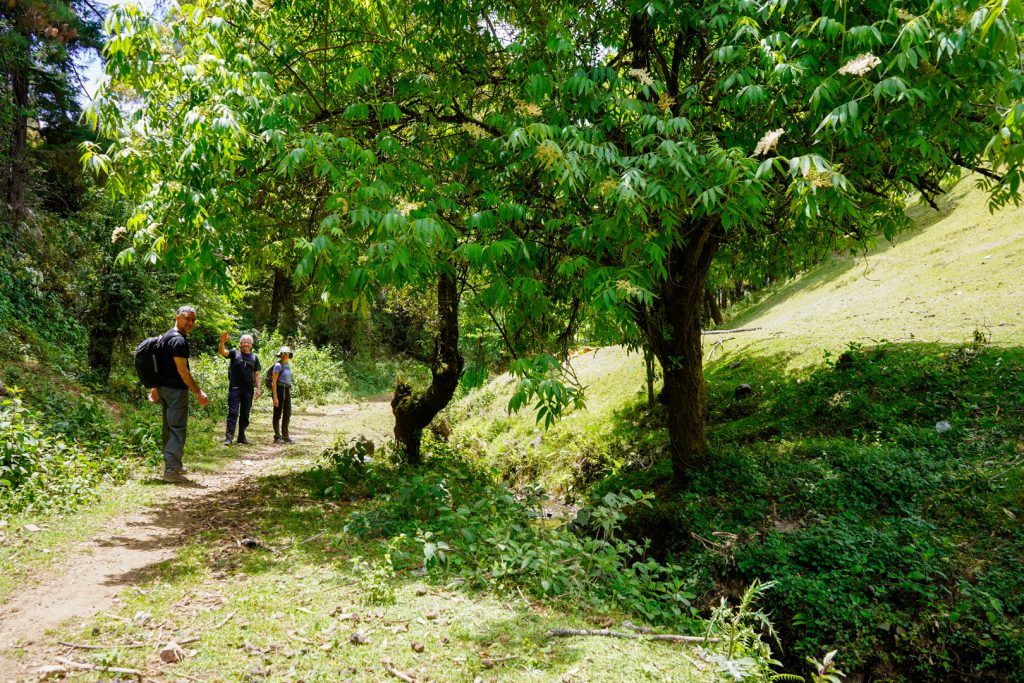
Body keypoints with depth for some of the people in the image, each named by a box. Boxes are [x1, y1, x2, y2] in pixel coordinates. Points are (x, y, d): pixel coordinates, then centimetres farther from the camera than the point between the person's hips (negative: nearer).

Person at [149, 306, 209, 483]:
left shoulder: (167, 336, 14)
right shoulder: (179, 340, -18)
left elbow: (162, 365, 19)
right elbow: (182, 370, -22)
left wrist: (156, 388, 24)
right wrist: (198, 392, -20)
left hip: (164, 388, 10)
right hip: (176, 390, -10)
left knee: (169, 428, 17)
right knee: (177, 429, -6)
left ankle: (172, 465, 28)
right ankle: (171, 471, -5)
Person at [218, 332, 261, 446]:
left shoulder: (254, 357, 11)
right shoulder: (235, 353, 3)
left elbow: (256, 374, 12)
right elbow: (221, 352, -14)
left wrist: (258, 388, 3)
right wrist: (222, 342, -33)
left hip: (248, 390, 4)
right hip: (235, 389, -3)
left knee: (245, 414, 9)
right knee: (233, 413, -6)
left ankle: (242, 436, 18)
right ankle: (229, 436, -6)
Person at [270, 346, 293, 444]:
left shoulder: (287, 365, 13)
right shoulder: (278, 365, -12)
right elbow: (274, 382, -15)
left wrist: (289, 393, 18)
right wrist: (275, 397, -19)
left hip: (287, 390, 8)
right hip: (279, 390, -8)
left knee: (287, 413, 9)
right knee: (278, 414, -1)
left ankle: (285, 436, 17)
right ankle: (277, 437, 5)